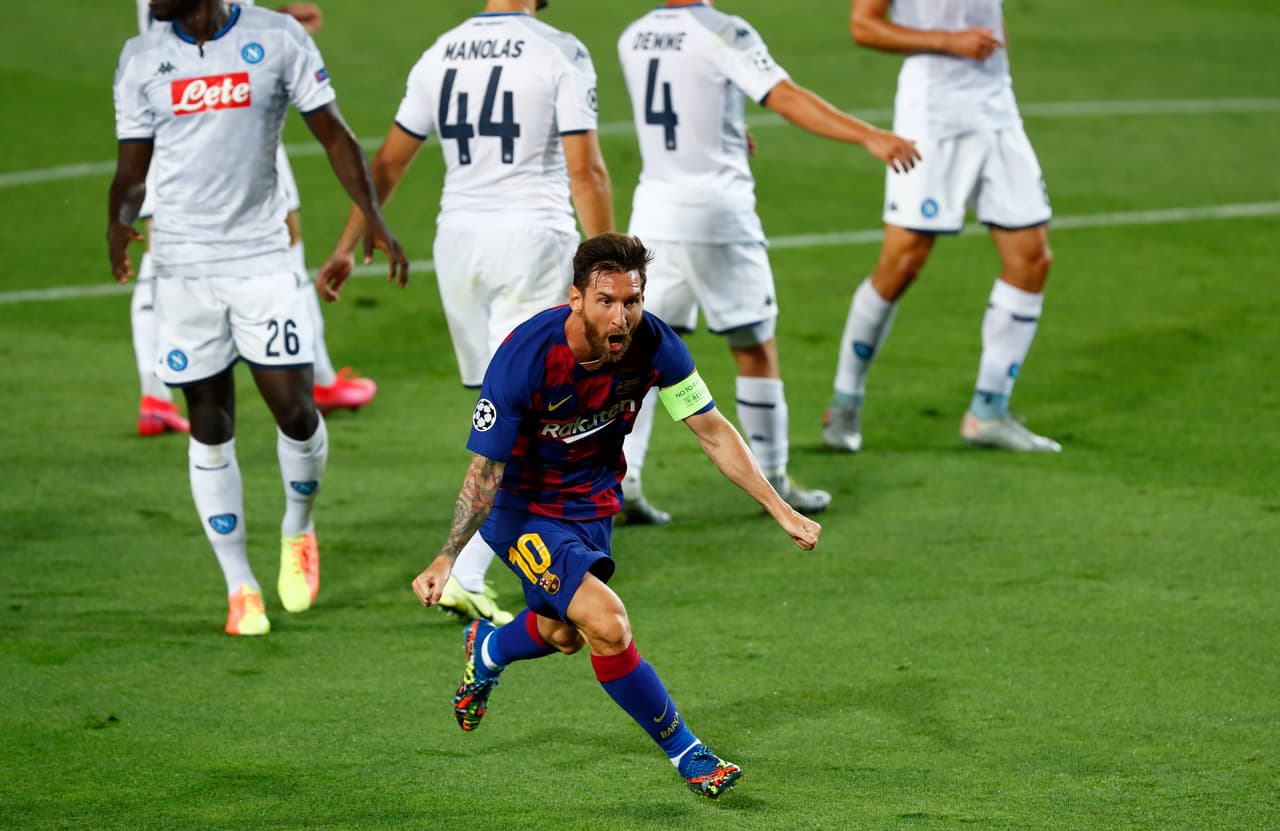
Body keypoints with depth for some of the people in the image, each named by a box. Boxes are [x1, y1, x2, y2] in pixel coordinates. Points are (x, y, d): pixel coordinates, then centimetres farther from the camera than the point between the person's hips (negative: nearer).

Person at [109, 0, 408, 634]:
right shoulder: (142, 59, 2)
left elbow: (333, 135, 2)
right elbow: (132, 166, 5)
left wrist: (373, 217, -7)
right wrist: (118, 220, -16)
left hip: (262, 256, -1)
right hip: (183, 266, 1)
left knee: (296, 411, -6)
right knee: (209, 427, 4)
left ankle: (298, 533, 24)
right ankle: (240, 588, 14)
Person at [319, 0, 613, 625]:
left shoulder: (441, 55, 6)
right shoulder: (560, 54, -8)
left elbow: (388, 161, 12)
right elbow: (585, 170, -11)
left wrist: (347, 246, 19)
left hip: (459, 239, 5)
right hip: (534, 237, -5)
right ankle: (466, 575, -12)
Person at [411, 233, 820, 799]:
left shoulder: (652, 345, -20)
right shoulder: (524, 357, -33)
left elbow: (712, 430, -10)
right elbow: (486, 470, -28)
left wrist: (781, 510, -14)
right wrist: (446, 558, -40)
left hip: (592, 502, 6)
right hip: (524, 507, -6)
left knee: (564, 635, 26)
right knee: (607, 624, -24)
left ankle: (487, 650, 60)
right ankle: (687, 756, -7)